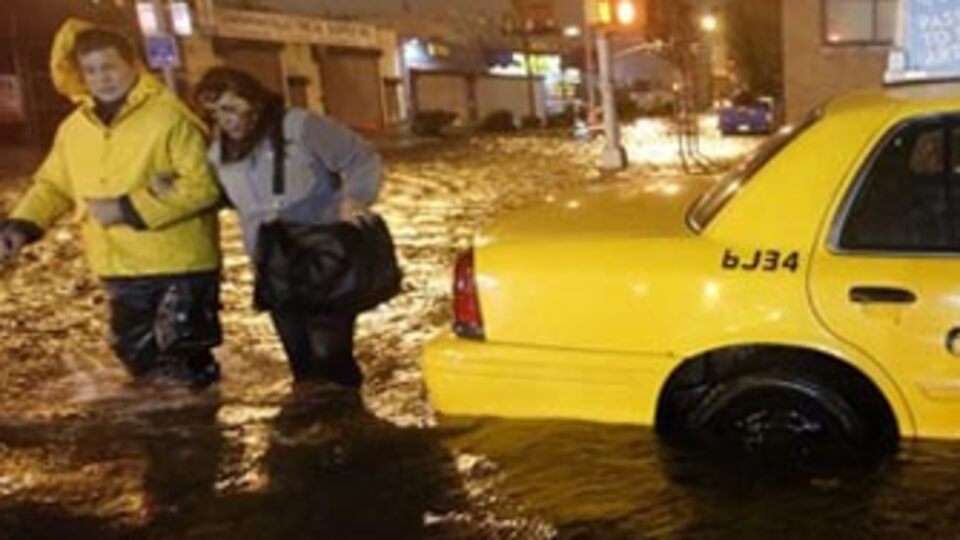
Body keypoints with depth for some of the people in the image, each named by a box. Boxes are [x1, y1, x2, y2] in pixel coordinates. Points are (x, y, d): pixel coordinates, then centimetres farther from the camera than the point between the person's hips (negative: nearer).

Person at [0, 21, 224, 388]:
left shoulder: (169, 116, -14)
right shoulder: (73, 128, 7)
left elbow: (203, 185, -20)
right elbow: (52, 185, 18)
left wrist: (127, 209, -22)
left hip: (181, 266, -7)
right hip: (120, 271, 7)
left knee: (186, 367, 0)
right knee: (138, 358, 18)